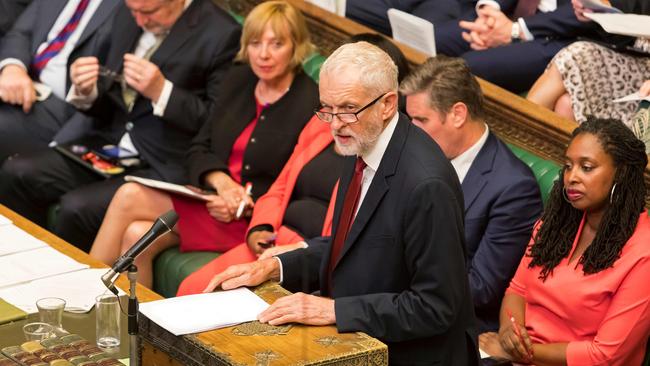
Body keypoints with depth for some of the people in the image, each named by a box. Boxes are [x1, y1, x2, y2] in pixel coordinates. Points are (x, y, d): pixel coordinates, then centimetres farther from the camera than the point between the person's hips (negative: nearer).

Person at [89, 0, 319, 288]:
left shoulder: (311, 105, -12)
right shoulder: (238, 80, 10)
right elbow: (199, 148, 10)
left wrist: (246, 205, -21)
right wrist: (221, 181, -11)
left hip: (256, 220, -7)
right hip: (214, 194, 7)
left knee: (129, 199, -19)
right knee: (136, 236, -21)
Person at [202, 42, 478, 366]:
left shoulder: (426, 185, -26)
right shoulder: (361, 143, 1)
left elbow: (435, 307, -21)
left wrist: (334, 310, -22)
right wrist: (274, 266, 1)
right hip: (354, 339, 8)